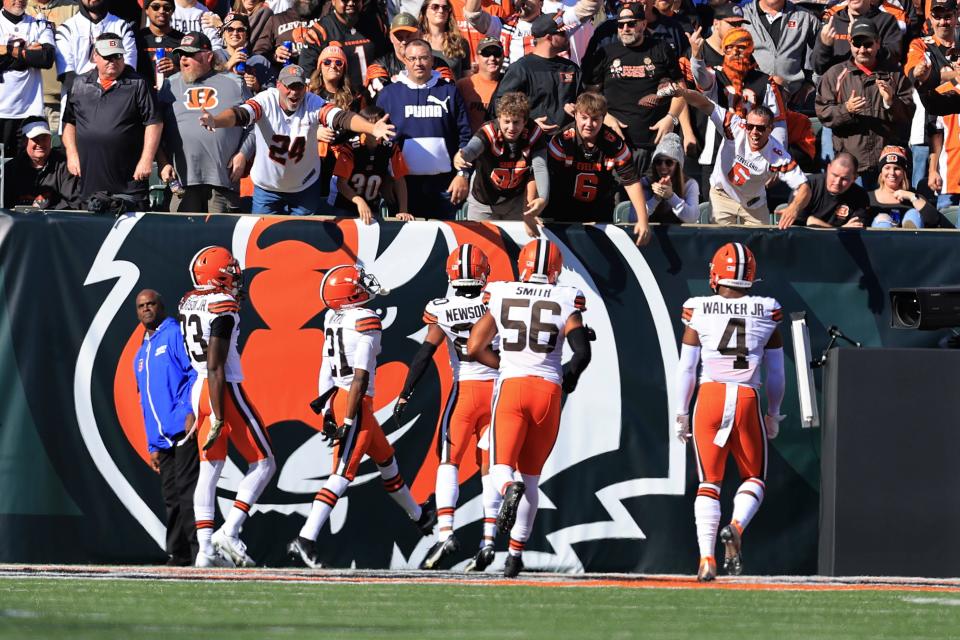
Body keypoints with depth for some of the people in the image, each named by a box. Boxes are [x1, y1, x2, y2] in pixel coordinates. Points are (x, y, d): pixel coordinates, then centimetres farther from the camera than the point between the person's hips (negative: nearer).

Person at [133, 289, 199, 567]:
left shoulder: (175, 335, 1)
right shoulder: (141, 355, 26)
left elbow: (196, 373, -10)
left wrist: (190, 411, -22)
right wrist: (153, 446, 20)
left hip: (185, 429, -8)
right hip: (162, 439, 8)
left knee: (187, 491, -13)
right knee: (172, 499, 7)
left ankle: (198, 551, -15)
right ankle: (178, 555, 9)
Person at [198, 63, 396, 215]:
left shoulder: (313, 104, -17)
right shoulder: (266, 101, -20)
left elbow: (342, 117, -31)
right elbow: (240, 114, -36)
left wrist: (372, 128, -51)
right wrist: (215, 121, -59)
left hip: (305, 188, 1)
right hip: (267, 187, -1)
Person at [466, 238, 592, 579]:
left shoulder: (502, 296, 5)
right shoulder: (565, 302, 2)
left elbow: (474, 348, 7)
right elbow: (582, 352, -6)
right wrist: (570, 376, 16)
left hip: (511, 386, -1)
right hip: (548, 389, 1)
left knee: (501, 467, 0)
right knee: (531, 474, 12)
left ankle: (509, 488, -37)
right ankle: (516, 551, 12)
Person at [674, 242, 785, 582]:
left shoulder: (699, 311, 0)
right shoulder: (767, 312, 3)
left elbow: (686, 368, 2)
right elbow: (775, 373, 10)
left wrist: (681, 413, 11)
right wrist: (773, 414, 21)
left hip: (709, 398, 0)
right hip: (748, 401, 0)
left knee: (709, 483, 8)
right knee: (754, 478, 16)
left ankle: (706, 558, -2)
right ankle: (736, 526, -13)